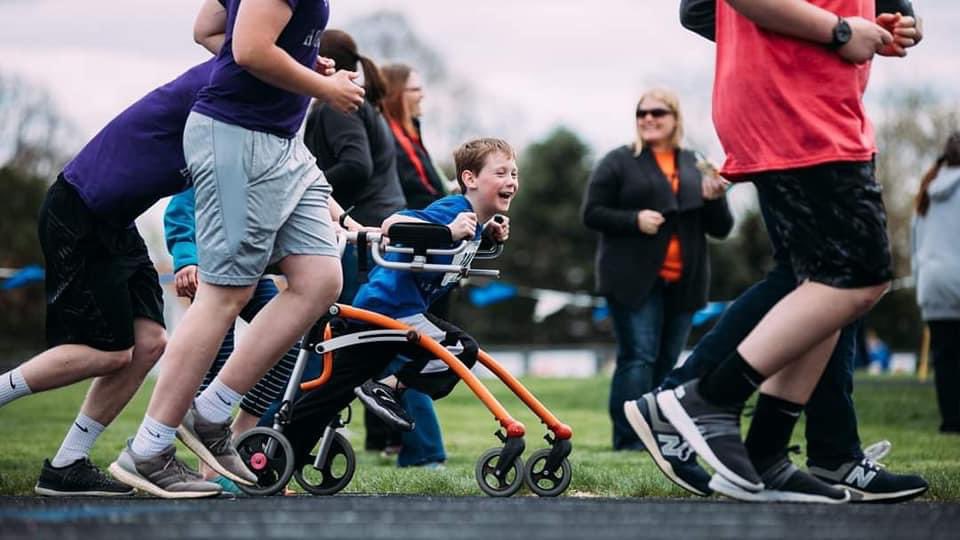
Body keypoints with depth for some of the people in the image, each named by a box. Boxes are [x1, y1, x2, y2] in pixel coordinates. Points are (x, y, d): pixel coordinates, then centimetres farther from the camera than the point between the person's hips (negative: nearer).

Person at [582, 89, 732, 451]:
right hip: (635, 280, -4)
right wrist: (634, 220, -16)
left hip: (683, 282, 4)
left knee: (667, 362, 6)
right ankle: (629, 440, -10)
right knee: (638, 358, -10)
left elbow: (721, 229, 15)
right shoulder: (619, 162, 4)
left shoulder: (696, 166, 14)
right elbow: (592, 213, -1)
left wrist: (714, 200, -6)